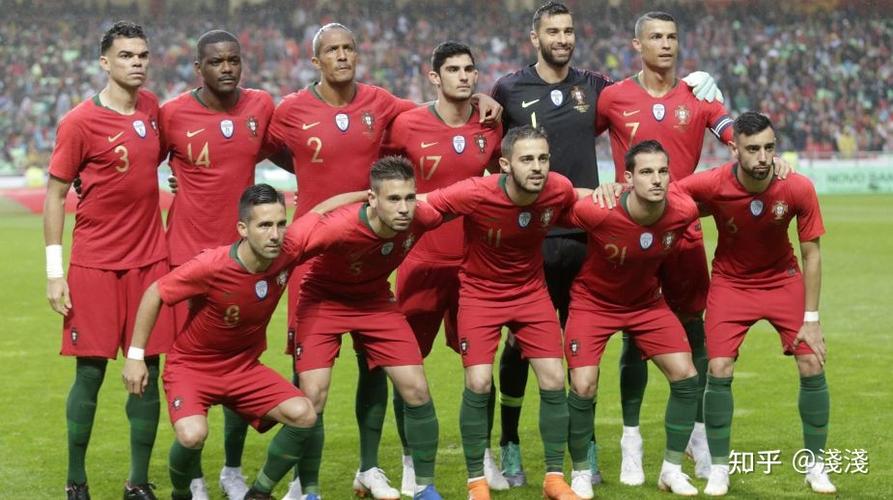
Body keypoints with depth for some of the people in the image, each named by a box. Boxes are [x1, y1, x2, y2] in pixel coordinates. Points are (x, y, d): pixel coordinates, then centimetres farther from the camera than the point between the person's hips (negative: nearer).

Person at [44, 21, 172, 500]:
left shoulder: (151, 107, 6)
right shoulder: (79, 122, -10)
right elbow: (55, 194, -6)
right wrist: (54, 271, -9)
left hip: (150, 259, 5)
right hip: (95, 263, -5)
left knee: (147, 370, 4)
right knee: (90, 371, -1)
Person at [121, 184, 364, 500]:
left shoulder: (289, 249, -18)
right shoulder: (211, 266, -29)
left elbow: (322, 211, 2)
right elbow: (154, 294, -15)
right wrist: (135, 356, -12)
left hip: (244, 366, 5)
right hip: (191, 367, -5)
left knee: (303, 414, -16)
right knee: (193, 435, -31)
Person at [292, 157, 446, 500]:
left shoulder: (422, 218, -26)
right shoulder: (340, 227, -39)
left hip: (376, 300, 4)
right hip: (325, 300, -4)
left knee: (417, 390, -2)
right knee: (312, 397, -13)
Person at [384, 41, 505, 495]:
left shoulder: (490, 127, 2)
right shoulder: (408, 125, -8)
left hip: (474, 260, 3)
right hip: (421, 261, -3)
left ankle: (484, 457, 23)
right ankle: (410, 463, 13)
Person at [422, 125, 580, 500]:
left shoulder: (559, 190, -19)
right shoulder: (475, 194, -31)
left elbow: (581, 204, 6)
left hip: (532, 291, 3)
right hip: (481, 293, -3)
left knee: (554, 381, -2)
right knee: (478, 384, -10)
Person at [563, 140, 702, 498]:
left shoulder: (684, 211, -23)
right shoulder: (598, 212, -33)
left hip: (647, 302, 4)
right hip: (593, 302, -3)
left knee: (685, 376, -5)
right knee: (584, 387, -14)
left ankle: (672, 470, 13)